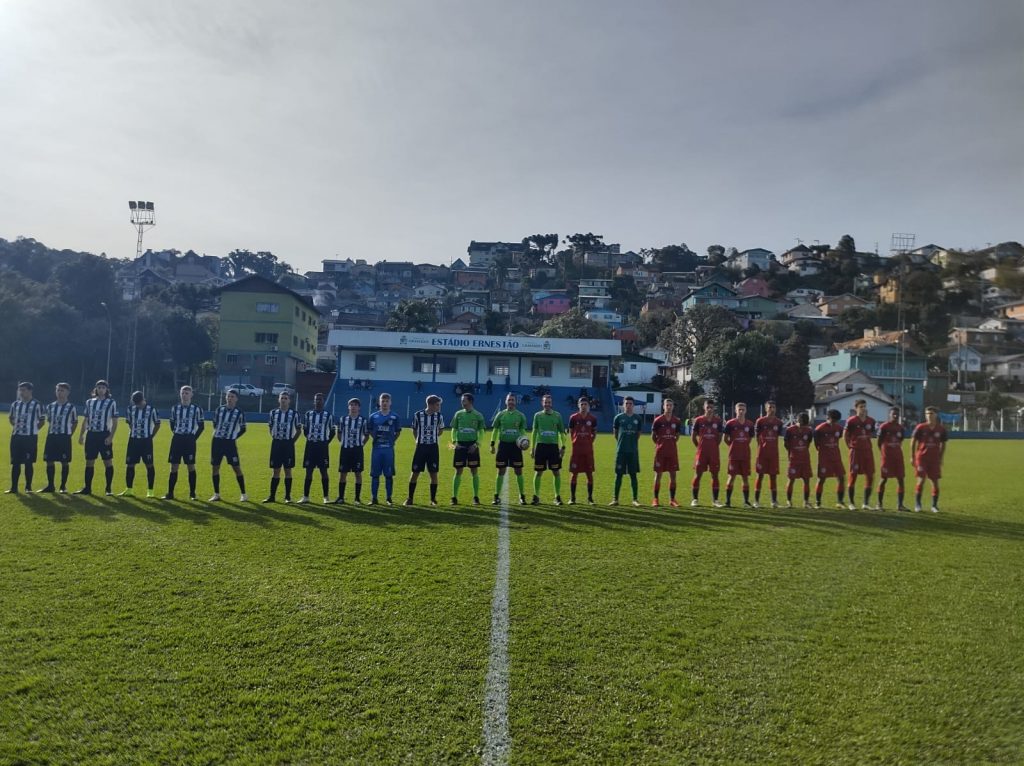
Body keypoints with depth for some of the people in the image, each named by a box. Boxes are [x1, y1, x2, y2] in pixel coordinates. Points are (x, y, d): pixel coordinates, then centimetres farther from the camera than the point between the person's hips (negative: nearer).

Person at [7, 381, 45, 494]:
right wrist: (15, 426, 14)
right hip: (16, 437, 4)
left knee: (28, 463, 1)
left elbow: (42, 420, 2)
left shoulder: (36, 405, -6)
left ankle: (28, 487, 12)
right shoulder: (15, 404, 8)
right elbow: (10, 417, 25)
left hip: (30, 438, -4)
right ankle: (14, 488, 10)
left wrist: (33, 429, 1)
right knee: (15, 463, 5)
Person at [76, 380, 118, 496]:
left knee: (108, 462, -2)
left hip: (104, 435, -4)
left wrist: (111, 436, -11)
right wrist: (81, 435, 8)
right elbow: (85, 420, 16)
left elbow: (115, 422, -2)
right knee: (89, 462, 7)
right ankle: (87, 488, 13)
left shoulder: (111, 403, 0)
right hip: (91, 435, 4)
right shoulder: (89, 402, 12)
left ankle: (109, 488, 5)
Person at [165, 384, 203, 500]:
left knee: (191, 467, 1)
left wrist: (194, 438, -1)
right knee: (174, 467, 3)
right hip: (177, 439, 3)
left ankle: (192, 493, 11)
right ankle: (170, 493, 8)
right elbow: (172, 422, 19)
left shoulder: (197, 409, -3)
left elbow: (201, 425, 3)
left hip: (189, 440, -3)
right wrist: (175, 433, 9)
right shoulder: (175, 408, 7)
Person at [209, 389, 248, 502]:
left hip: (230, 443, -3)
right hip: (217, 441, 3)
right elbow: (215, 423, 19)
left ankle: (243, 494, 4)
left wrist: (234, 437, 1)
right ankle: (216, 494, 16)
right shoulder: (219, 409, 5)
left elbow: (243, 429, 7)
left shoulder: (239, 413, -4)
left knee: (237, 468, -5)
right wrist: (217, 432, 11)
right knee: (214, 467, 5)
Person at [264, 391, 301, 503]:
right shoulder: (273, 412, 5)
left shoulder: (294, 414, -2)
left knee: (288, 470, 2)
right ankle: (272, 496, 11)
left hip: (288, 444, -2)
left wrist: (292, 441, -2)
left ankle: (288, 496, 8)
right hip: (276, 443, 2)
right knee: (276, 470, 6)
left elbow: (298, 430, 5)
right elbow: (270, 428, 16)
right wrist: (274, 438, 7)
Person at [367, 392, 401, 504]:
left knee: (389, 474, 4)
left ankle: (389, 498, 13)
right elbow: (370, 431, 13)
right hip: (376, 449, 1)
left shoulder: (394, 417, 3)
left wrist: (392, 440, 1)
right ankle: (373, 498, 12)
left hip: (389, 449, -1)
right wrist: (375, 437, 2)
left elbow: (398, 432, 10)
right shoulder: (373, 417, 5)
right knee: (375, 474, 4)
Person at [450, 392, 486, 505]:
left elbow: (481, 432, 4)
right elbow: (454, 429, 11)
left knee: (475, 472, 2)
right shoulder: (458, 414, 7)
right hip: (460, 445, 1)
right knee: (458, 471, 3)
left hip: (472, 446, -1)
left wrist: (477, 444, -10)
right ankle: (454, 497, 9)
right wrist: (454, 441, -4)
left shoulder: (478, 415, 1)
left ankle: (476, 497, 12)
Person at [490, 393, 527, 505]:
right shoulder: (500, 414, 5)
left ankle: (522, 496, 14)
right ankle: (497, 497, 9)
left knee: (518, 471, 3)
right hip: (503, 444, 0)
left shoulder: (520, 415, 4)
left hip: (516, 445, 0)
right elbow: (495, 430, 8)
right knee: (501, 471, 3)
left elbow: (523, 430, 8)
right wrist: (492, 443, 0)